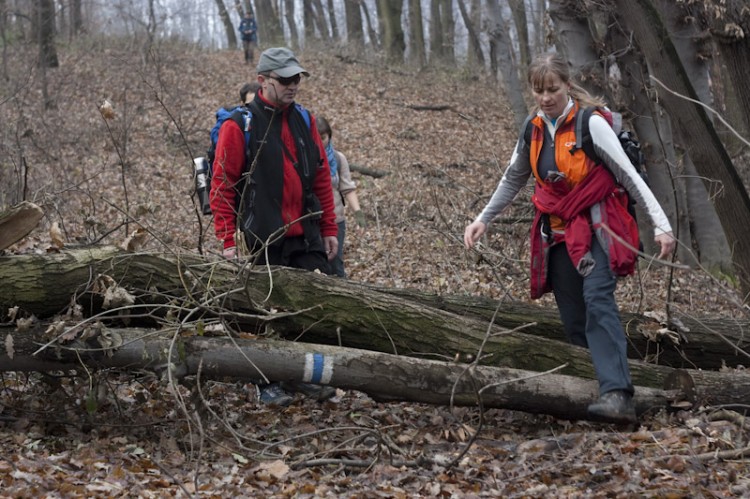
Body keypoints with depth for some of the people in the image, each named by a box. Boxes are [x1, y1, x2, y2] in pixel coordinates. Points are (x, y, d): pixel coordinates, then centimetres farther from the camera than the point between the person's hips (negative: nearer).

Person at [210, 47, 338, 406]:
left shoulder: (304, 119, 11)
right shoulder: (239, 125, -7)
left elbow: (322, 177, 14)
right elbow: (222, 186, -8)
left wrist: (329, 229, 11)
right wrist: (229, 241, -12)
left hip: (307, 237, 5)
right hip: (263, 240, -5)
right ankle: (269, 383, 17)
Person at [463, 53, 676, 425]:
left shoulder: (591, 124, -10)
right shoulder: (533, 130, 7)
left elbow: (629, 176, -10)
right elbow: (513, 180, 22)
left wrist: (661, 225, -16)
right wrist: (483, 220, 21)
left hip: (596, 226, -7)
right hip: (559, 232, 7)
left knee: (597, 299, -28)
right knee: (573, 322, 4)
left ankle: (617, 396, -40)